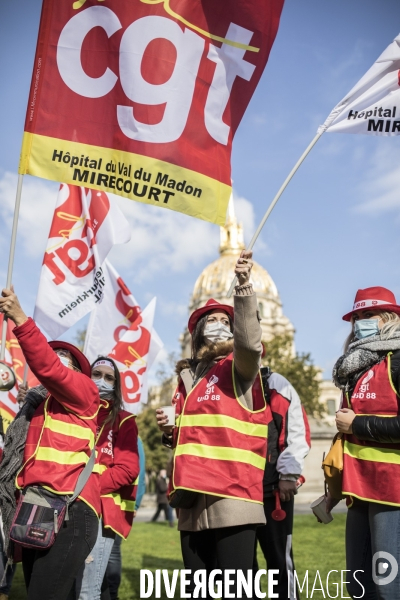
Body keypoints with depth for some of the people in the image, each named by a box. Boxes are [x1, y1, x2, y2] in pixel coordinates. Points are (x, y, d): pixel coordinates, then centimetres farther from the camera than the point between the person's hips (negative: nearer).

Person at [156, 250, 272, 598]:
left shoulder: (240, 367, 4)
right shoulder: (186, 375, 19)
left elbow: (250, 342, -21)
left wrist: (244, 286, -31)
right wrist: (170, 431, 7)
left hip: (232, 492, -6)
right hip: (193, 494, 6)